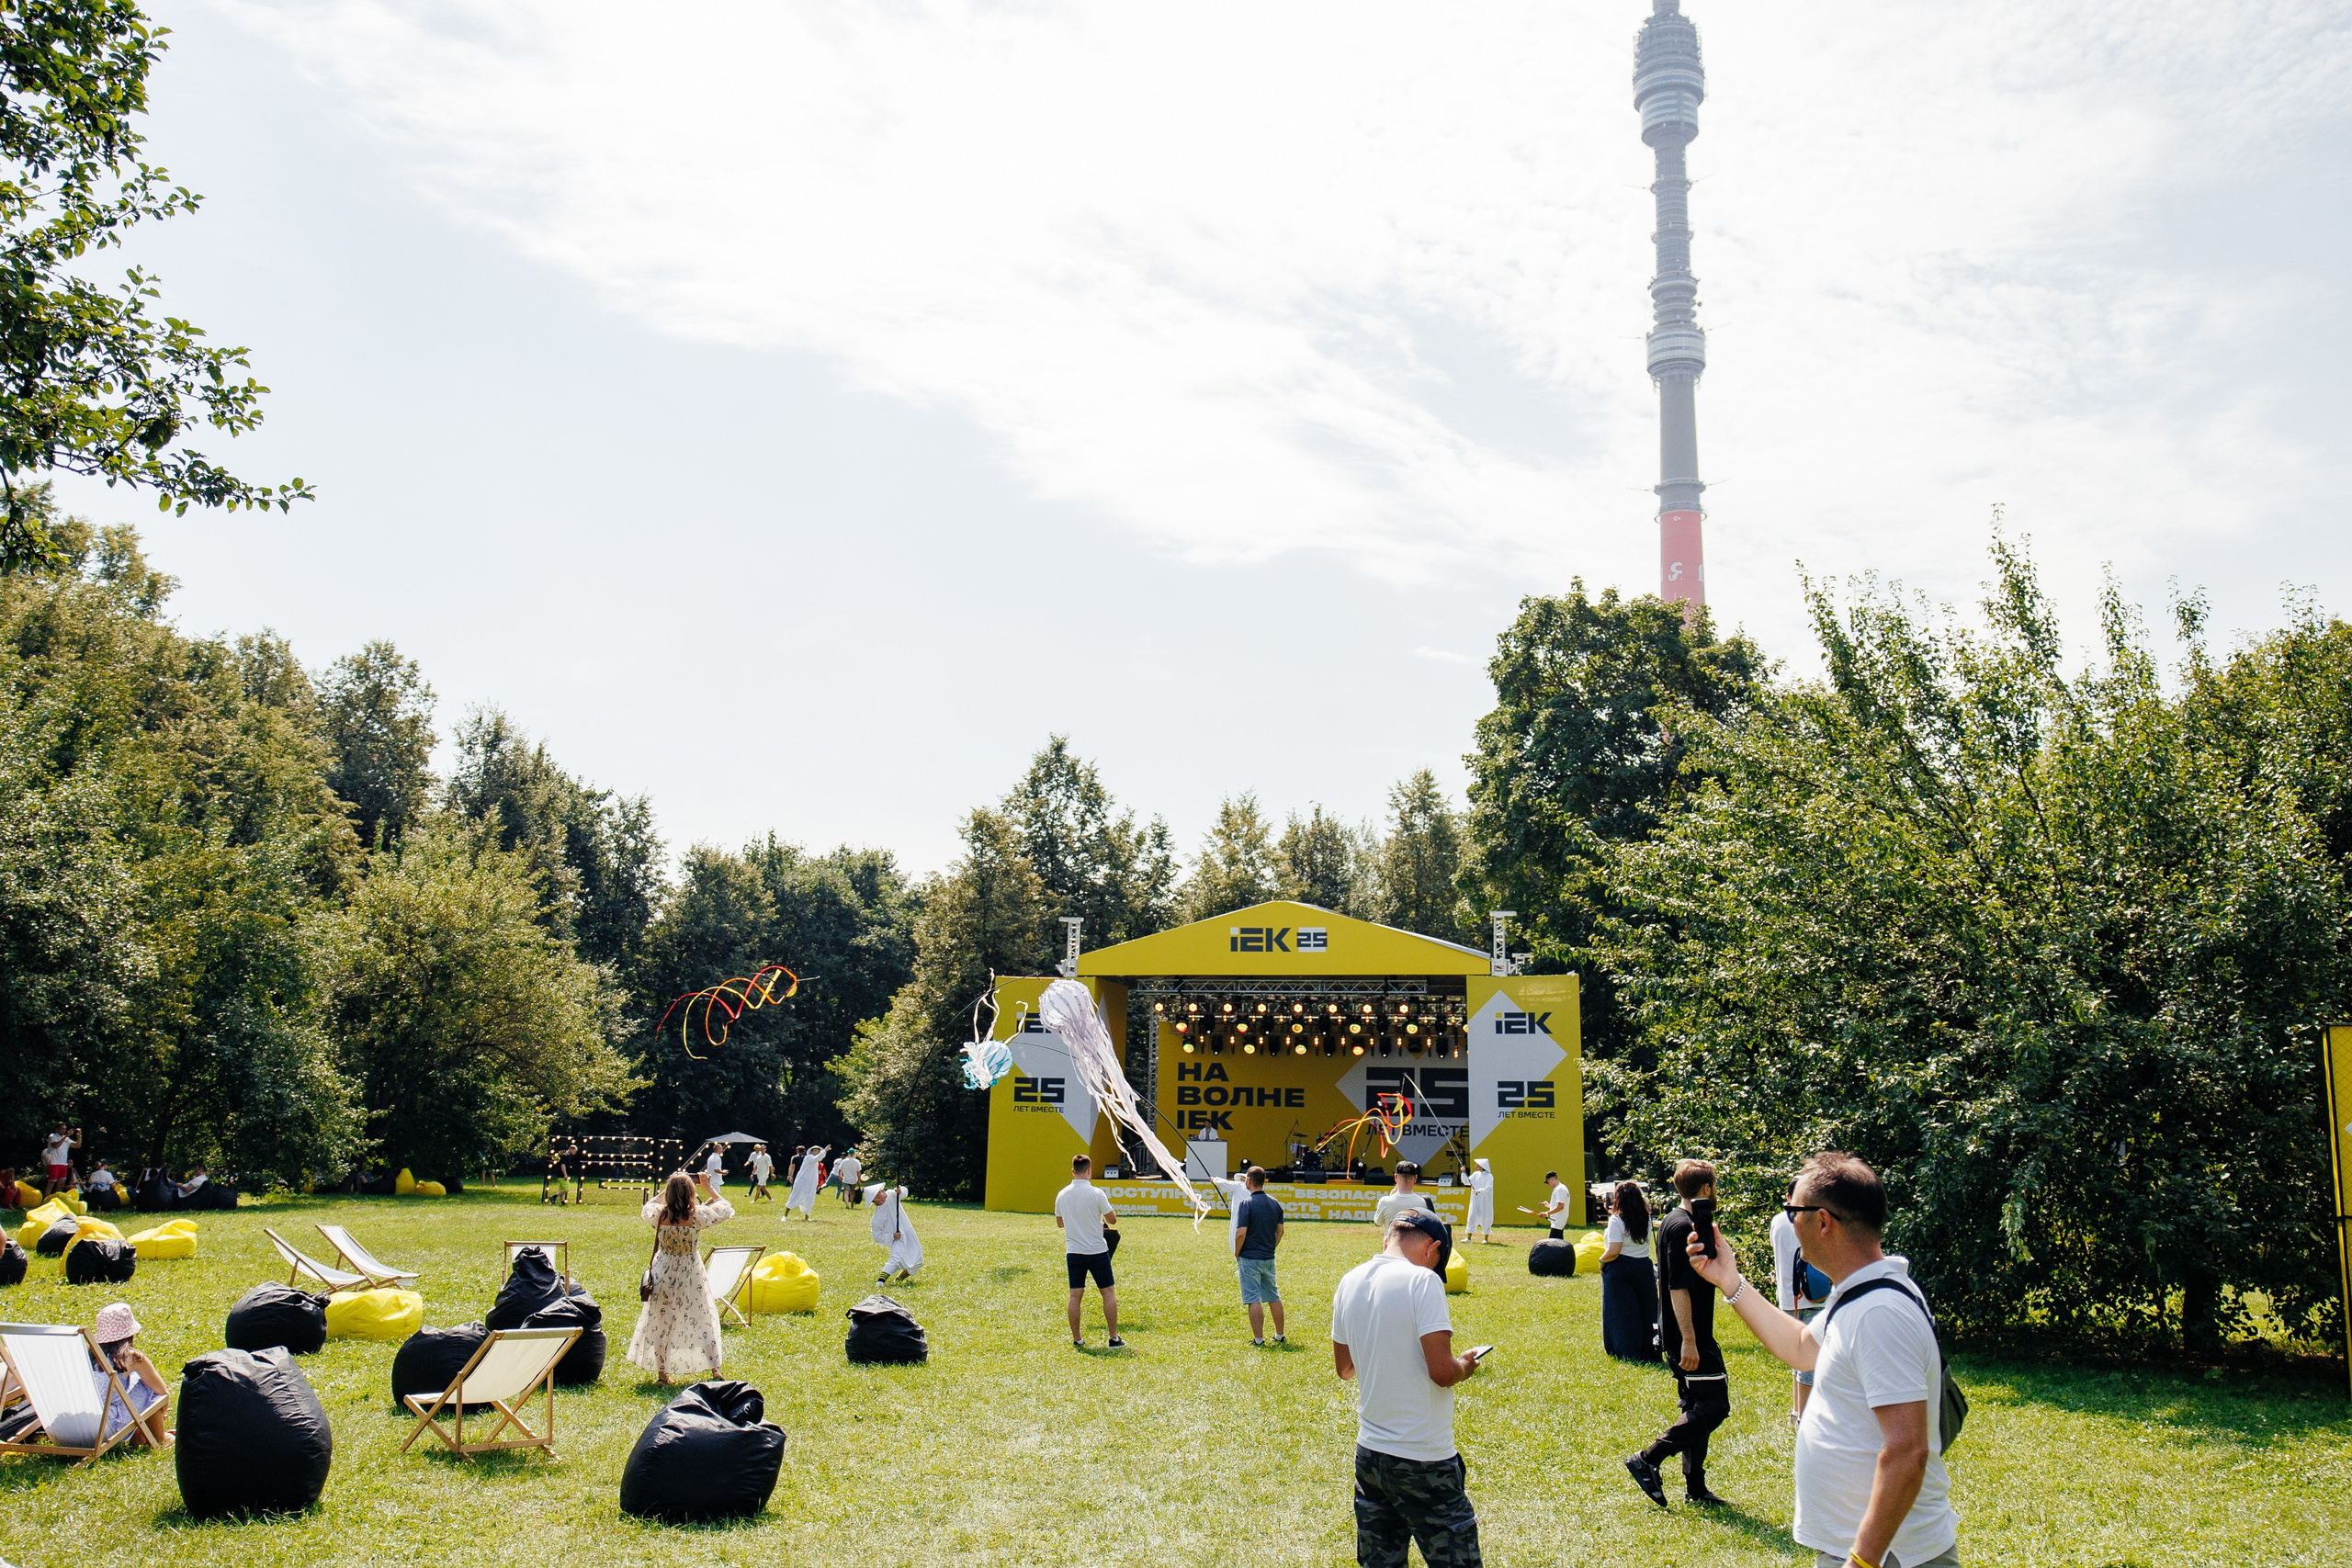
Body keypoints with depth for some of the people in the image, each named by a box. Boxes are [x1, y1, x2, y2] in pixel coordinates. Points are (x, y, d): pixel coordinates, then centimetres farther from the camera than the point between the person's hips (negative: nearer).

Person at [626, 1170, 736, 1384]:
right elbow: (727, 1210, -4)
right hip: (691, 1275, -2)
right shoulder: (698, 1216, -20)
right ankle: (715, 1369, 12)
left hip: (663, 1274, 2)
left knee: (660, 1322, 14)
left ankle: (662, 1373, 19)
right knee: (702, 1320, 10)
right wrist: (708, 1189, 3)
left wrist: (669, 1188, 12)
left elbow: (648, 1206, 12)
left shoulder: (658, 1215, -15)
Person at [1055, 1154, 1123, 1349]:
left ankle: (1077, 1339, 7)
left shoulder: (1061, 1195, 1)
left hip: (1073, 1252, 4)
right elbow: (1112, 1220, -5)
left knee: (1075, 1296, 7)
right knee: (1108, 1293, 6)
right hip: (1097, 1251, -4)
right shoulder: (1096, 1193, -13)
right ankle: (1114, 1338, 5)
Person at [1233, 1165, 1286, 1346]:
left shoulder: (1247, 1203, -14)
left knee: (1253, 1299, -3)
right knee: (1274, 1297, 15)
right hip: (1269, 1259, 6)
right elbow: (1280, 1231, 12)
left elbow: (1241, 1233, -18)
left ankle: (1258, 1339, -3)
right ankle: (1279, 1336, 23)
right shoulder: (1274, 1203, 6)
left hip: (1250, 1259, -6)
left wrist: (1237, 1254, -5)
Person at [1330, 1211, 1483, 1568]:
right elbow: (1442, 1371, -20)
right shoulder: (1422, 1281, -16)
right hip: (1424, 1459, -7)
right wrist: (1465, 1366, 0)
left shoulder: (1349, 1282, 5)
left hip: (1369, 1453, 7)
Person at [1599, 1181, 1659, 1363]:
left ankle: (1626, 1353, 5)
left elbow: (1613, 1251, -20)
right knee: (1646, 1311, 12)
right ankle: (1649, 1351, 16)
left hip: (1620, 1271, -5)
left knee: (1621, 1313, 4)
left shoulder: (1617, 1220, -15)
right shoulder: (1646, 1218, 2)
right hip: (1644, 1267, 5)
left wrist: (1602, 1261, -4)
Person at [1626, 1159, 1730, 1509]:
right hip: (1691, 1337, -11)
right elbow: (1678, 1288, -23)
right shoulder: (1685, 1227, -18)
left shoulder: (1671, 1223, 14)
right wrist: (1689, 1341, -24)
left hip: (1679, 1335, 11)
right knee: (1713, 1406, -9)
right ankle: (1647, 1460, -6)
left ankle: (1695, 1489, 17)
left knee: (1696, 1407, 13)